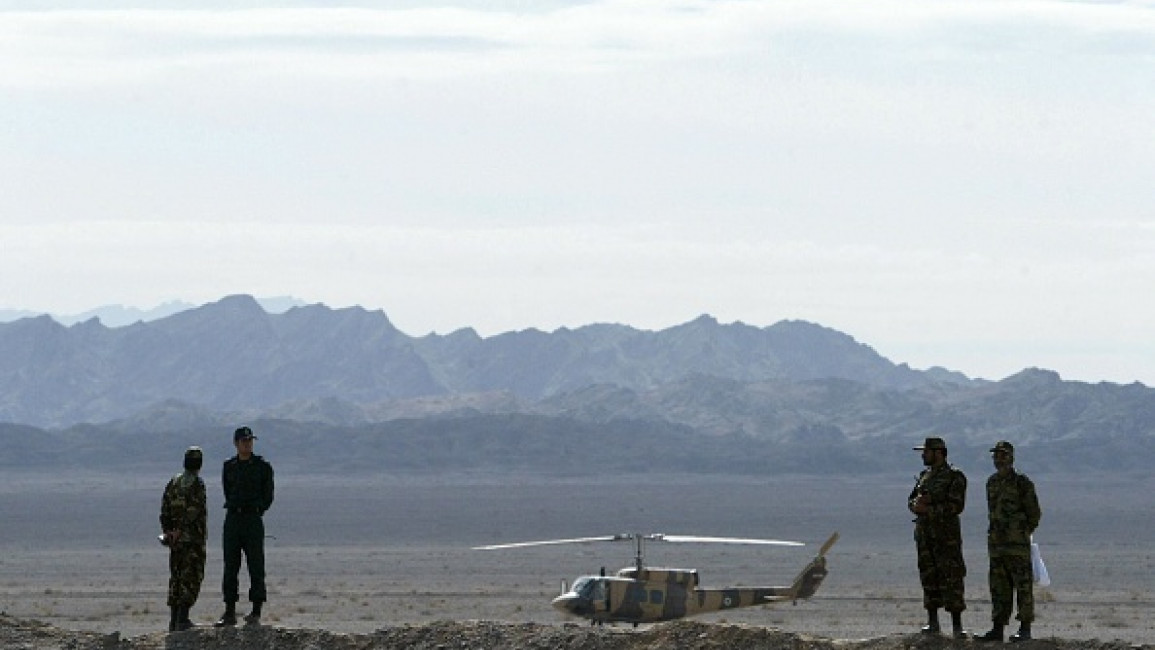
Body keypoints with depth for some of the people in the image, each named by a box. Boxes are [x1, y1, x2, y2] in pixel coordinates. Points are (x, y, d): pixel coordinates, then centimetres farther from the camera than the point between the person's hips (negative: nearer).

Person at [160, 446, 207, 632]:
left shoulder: (173, 482, 10)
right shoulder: (197, 484, -11)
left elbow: (165, 510, 10)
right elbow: (196, 512, -18)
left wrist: (167, 532, 13)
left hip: (175, 538, 6)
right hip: (194, 538, -6)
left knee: (176, 578, 12)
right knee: (191, 577, -5)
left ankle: (174, 621, 12)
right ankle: (182, 619, -13)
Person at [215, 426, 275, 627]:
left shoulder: (262, 466, 2)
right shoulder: (229, 467, 12)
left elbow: (268, 496, 5)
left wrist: (255, 512, 4)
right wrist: (236, 510, 13)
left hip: (253, 518, -3)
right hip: (232, 519, 4)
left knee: (256, 567, -5)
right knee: (230, 567, 3)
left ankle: (256, 612, -4)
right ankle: (229, 612, 6)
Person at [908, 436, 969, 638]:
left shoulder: (954, 476, -7)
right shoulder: (925, 476, 16)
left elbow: (956, 506, -15)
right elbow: (911, 500, 16)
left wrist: (928, 509, -19)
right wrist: (916, 504, -8)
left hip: (946, 535, -7)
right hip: (924, 534, 7)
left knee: (951, 579, -9)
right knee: (929, 578, 8)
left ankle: (957, 626, -10)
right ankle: (933, 622, 14)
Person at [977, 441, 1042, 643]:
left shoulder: (1022, 483, -7)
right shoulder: (992, 482, 12)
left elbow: (1034, 515, -3)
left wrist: (1021, 534, 3)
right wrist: (996, 534, 14)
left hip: (1017, 544, -7)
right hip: (996, 544, 7)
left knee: (1023, 586, -3)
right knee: (999, 588, 7)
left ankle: (1025, 629, -1)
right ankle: (998, 629, 9)